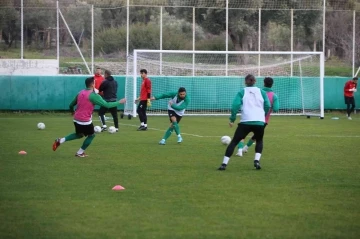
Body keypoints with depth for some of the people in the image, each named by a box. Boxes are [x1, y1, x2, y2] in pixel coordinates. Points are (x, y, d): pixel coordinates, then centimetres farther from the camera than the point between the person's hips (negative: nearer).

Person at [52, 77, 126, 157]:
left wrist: (72, 111, 39)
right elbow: (107, 105, -17)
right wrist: (119, 102, -6)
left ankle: (60, 141, 13)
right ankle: (80, 153, 19)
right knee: (91, 135, 17)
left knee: (79, 135, 28)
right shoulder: (93, 95, -15)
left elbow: (71, 105, 16)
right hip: (85, 120, -7)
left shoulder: (80, 93, 7)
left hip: (76, 119, 7)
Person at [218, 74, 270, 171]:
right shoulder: (261, 92, 10)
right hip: (259, 122, 1)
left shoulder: (242, 92, 6)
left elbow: (235, 105, -7)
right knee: (259, 141, 27)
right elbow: (267, 106, 4)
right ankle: (257, 161, 5)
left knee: (234, 142, 7)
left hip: (245, 122, -1)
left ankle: (224, 164, -3)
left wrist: (232, 119, 0)